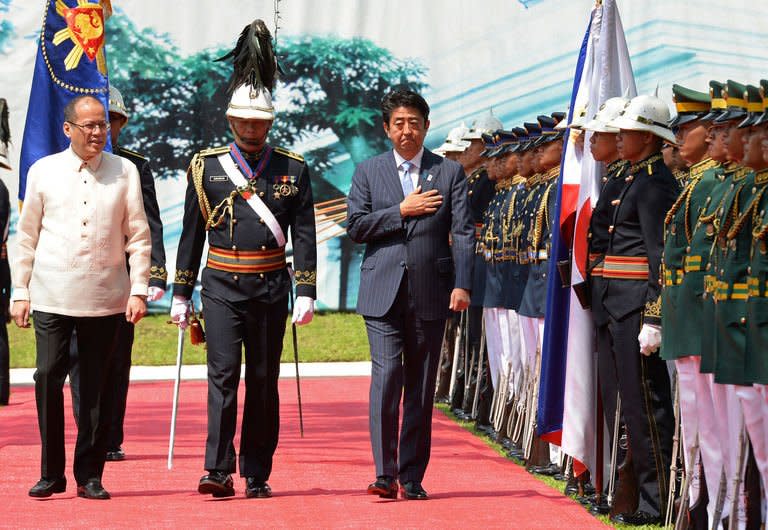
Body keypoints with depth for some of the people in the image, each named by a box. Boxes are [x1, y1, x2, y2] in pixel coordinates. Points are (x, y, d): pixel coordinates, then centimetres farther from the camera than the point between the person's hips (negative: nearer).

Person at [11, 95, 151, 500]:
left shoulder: (125, 172, 5)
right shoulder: (43, 171, 5)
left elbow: (139, 237, 6)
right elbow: (27, 237, 9)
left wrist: (138, 290, -1)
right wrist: (20, 292, 5)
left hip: (105, 299, 0)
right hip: (52, 297, 0)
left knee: (97, 387, 4)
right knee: (48, 379, -6)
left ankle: (90, 475, 13)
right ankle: (51, 474, 5)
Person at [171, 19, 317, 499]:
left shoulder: (293, 169, 5)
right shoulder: (207, 166, 4)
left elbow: (305, 234, 3)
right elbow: (192, 233, 7)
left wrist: (307, 293, -5)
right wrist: (181, 295, 5)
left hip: (271, 286, 1)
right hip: (222, 285, -1)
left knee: (264, 380, 6)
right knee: (224, 373, -12)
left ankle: (258, 476, 12)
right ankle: (219, 472, -15)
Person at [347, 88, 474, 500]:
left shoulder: (450, 173, 8)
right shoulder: (368, 172, 10)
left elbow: (463, 233, 0)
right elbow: (355, 227, 1)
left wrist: (462, 284, -12)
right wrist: (401, 211, -8)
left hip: (430, 293, 1)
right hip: (382, 292, -1)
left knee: (421, 387, 5)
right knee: (386, 376, -13)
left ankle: (412, 478, 12)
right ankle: (384, 474, -11)